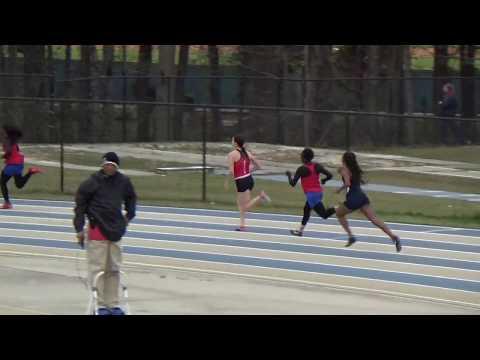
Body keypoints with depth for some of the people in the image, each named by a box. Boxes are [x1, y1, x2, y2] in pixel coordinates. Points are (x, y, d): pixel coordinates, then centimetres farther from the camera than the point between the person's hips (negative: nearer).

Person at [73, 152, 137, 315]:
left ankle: (113, 304, 16)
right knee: (97, 268, -5)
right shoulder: (92, 182, -9)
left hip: (115, 230, 5)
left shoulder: (123, 182, 5)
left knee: (114, 269, 9)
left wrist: (129, 215, 18)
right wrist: (79, 229, -7)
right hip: (97, 230, -5)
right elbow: (80, 204, -4)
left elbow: (131, 197, 26)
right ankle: (100, 305, -2)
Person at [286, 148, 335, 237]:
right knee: (306, 209, 25)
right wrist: (323, 180, 20)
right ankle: (300, 231, 33)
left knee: (324, 214, -13)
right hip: (319, 192, 8)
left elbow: (293, 184, -9)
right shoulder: (317, 166, 4)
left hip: (311, 194, -8)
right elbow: (329, 175, -2)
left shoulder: (301, 169, -11)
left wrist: (289, 175, 10)